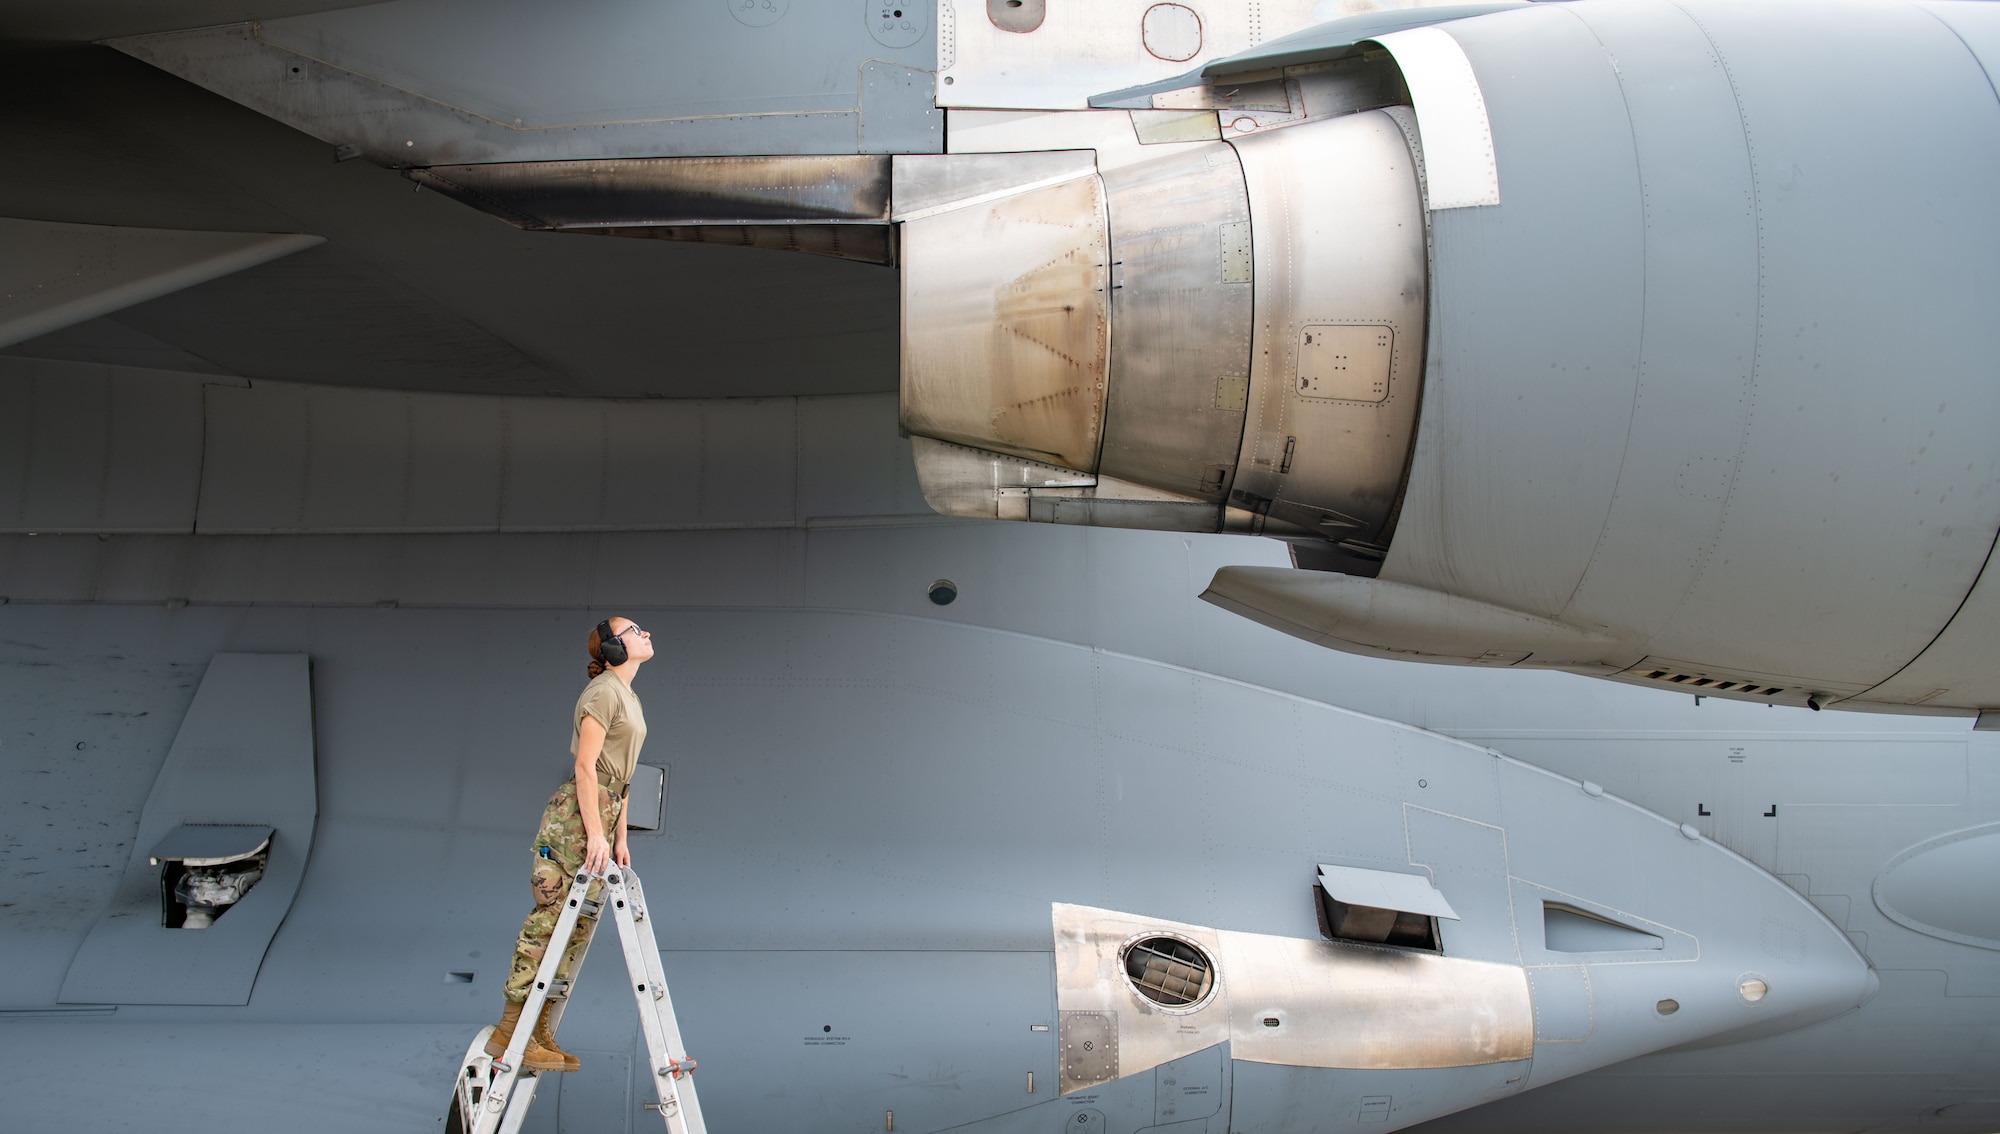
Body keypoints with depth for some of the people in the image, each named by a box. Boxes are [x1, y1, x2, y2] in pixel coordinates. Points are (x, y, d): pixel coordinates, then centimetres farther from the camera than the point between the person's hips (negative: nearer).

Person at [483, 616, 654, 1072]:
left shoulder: (629, 698, 21)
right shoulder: (603, 692, -9)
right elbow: (585, 766, -15)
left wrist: (619, 838, 17)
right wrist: (595, 834, -19)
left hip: (601, 817, 9)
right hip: (575, 814, -9)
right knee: (551, 916, -10)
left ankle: (538, 1031, 8)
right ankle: (510, 1030, -10)